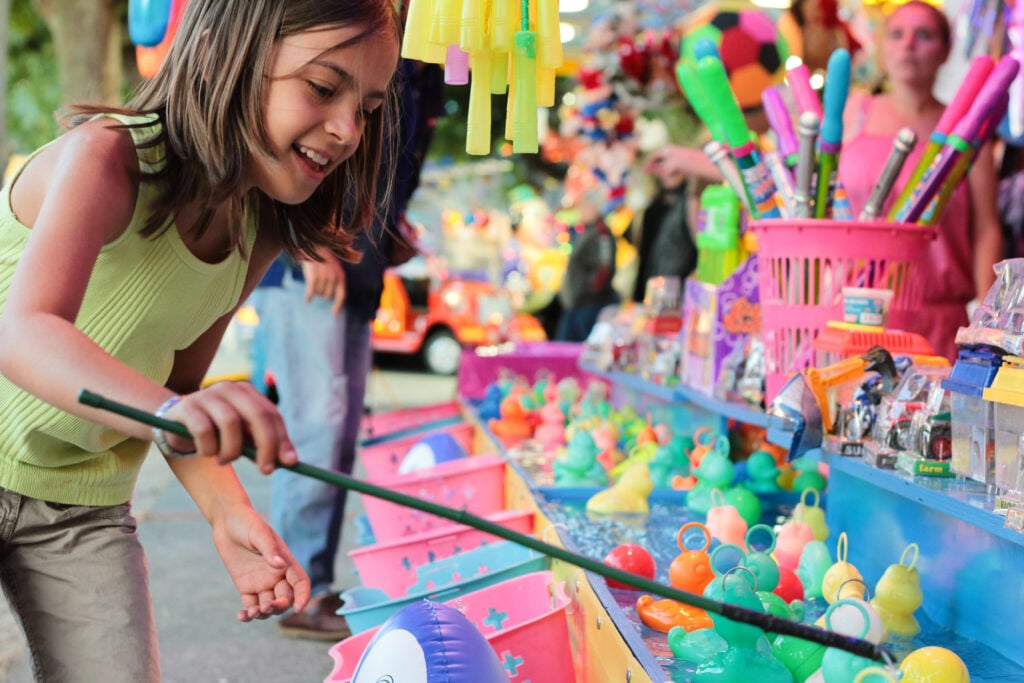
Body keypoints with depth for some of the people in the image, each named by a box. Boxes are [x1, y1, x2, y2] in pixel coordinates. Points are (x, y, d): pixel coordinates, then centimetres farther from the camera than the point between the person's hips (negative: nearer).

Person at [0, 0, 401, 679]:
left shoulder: (260, 235, -5)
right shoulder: (105, 155, -24)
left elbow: (177, 385, 1)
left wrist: (228, 511, -16)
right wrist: (171, 410, -60)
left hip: (85, 504, 5)